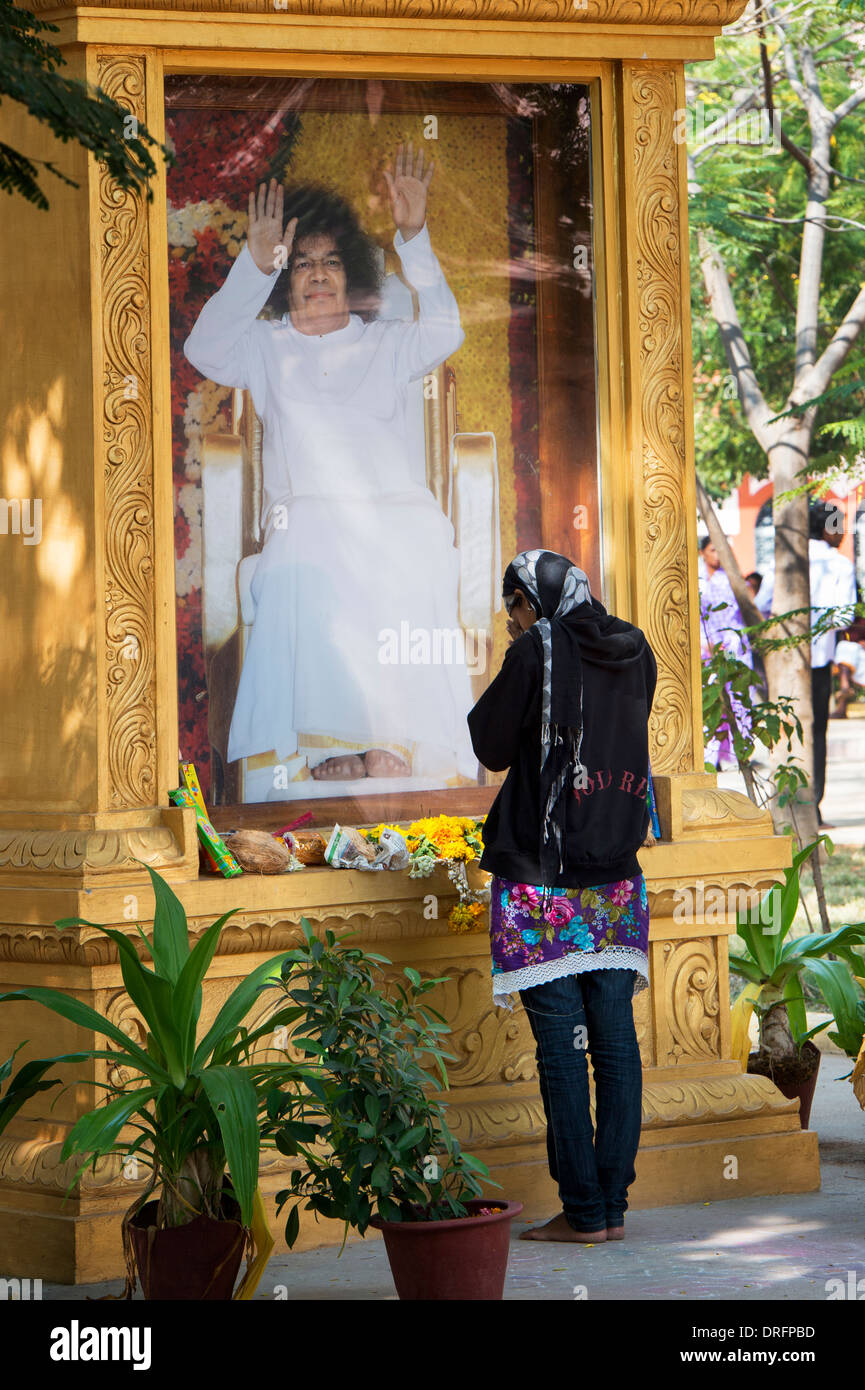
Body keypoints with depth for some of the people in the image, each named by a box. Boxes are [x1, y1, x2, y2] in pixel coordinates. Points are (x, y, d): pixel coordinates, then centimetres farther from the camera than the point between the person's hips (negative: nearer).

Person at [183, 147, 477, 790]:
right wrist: (257, 264, -11)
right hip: (306, 535, -1)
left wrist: (415, 238, -12)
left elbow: (442, 332, 0)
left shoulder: (385, 344, 20)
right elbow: (206, 349, 1)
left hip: (395, 528, 1)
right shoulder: (267, 347, 20)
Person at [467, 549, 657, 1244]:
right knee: (616, 1042, 6)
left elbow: (492, 745, -2)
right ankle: (613, 1204, 7)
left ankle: (584, 1211, -3)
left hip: (541, 880, -6)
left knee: (561, 1045, -3)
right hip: (617, 880, 6)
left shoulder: (536, 652, -10)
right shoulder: (636, 653, 8)